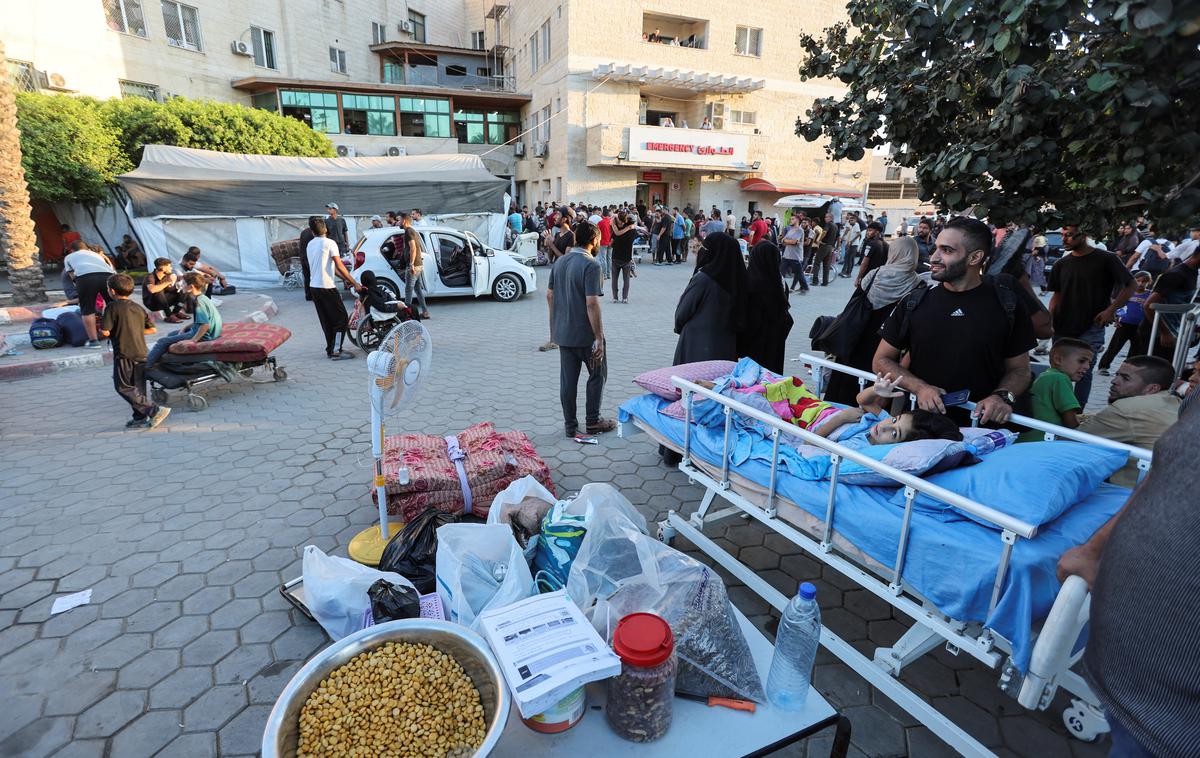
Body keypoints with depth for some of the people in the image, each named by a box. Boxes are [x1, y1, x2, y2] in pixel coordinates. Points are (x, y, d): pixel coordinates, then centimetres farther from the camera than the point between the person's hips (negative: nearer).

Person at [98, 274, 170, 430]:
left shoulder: (112, 307, -10)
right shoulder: (138, 308, 9)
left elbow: (105, 332, -14)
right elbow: (152, 329, 11)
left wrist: (101, 330, 8)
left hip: (123, 355, -6)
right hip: (141, 354, 7)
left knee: (123, 387, 0)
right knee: (138, 388, 13)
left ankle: (155, 410, -12)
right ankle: (140, 418, 17)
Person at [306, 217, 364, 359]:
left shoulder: (310, 245, 14)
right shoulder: (329, 243, -10)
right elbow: (339, 266, -15)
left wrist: (345, 278, 19)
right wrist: (355, 284, -12)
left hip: (314, 287, 8)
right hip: (327, 288, -8)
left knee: (326, 321, 14)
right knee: (341, 319, -1)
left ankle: (330, 349, 19)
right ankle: (336, 351, -4)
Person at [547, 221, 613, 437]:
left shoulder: (560, 262, 7)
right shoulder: (590, 265, -17)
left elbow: (550, 295, 12)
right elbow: (592, 303, -22)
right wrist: (599, 338, -18)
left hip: (563, 332, 7)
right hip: (585, 334, -6)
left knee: (568, 379, 11)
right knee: (597, 375, 12)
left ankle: (570, 425, 19)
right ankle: (592, 421, 19)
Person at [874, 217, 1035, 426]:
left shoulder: (1008, 305, 4)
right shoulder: (914, 303, 5)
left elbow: (1019, 369, 11)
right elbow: (881, 361, 7)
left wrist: (1002, 396, -11)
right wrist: (919, 388, -9)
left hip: (982, 424, 0)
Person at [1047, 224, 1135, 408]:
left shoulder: (1106, 260, -3)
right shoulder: (1062, 264, 8)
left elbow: (1130, 286, 0)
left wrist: (1111, 309, -11)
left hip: (1091, 329, -4)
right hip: (1062, 329, 4)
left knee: (1083, 372, -1)